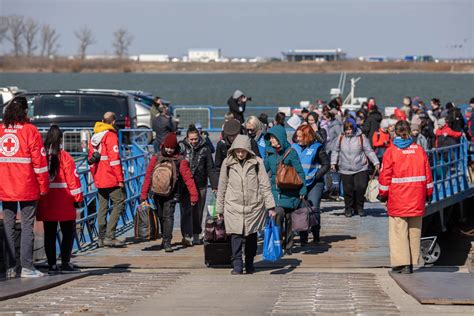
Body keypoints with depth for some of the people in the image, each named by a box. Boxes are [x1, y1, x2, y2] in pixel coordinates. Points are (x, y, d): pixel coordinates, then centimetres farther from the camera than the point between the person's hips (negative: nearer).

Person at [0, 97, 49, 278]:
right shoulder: (30, 130, -6)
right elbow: (39, 160, -8)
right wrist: (43, 186, -2)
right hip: (27, 188, -4)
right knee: (27, 225, -1)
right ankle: (26, 267, -5)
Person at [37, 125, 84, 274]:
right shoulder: (64, 157, -9)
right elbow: (72, 178, -9)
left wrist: (38, 197, 14)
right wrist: (78, 198, -2)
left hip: (46, 203, 4)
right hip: (64, 203, -4)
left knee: (49, 234, 8)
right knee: (68, 232, 6)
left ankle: (52, 265, 7)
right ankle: (65, 263, 2)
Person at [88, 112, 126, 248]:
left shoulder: (94, 137, 15)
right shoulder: (111, 136, -9)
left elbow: (91, 160, 18)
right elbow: (114, 159, -15)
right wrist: (120, 179, -13)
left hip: (99, 180, 8)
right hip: (111, 180, -8)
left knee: (102, 207, 11)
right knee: (119, 203, -4)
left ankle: (102, 238, 10)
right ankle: (109, 236, -13)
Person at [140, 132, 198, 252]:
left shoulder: (180, 161, -6)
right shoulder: (156, 158, 0)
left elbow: (188, 178, -8)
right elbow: (148, 176, 3)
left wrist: (193, 196, -13)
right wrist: (143, 195, 1)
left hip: (171, 194, -3)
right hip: (158, 193, 3)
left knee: (168, 216, -14)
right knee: (161, 217, 13)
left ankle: (167, 242, -15)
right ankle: (165, 239, 29)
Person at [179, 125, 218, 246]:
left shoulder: (204, 150, 3)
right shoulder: (181, 148, 0)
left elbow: (210, 169, 6)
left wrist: (214, 185, 0)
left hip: (200, 186, 2)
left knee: (198, 212, 9)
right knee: (186, 211, -10)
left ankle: (196, 235, 23)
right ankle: (187, 236, -14)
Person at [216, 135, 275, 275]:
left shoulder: (257, 162, -2)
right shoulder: (227, 163, 1)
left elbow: (265, 185, 0)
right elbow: (222, 187, 9)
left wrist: (270, 207, -5)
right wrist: (219, 209, 11)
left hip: (254, 206, 0)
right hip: (233, 207, 0)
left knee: (251, 236, 9)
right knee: (236, 235, -10)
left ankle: (249, 263, 24)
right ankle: (237, 265, -6)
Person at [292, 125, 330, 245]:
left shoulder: (317, 148, 0)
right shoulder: (294, 148, 11)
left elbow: (326, 164, 2)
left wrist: (316, 176, -9)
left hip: (314, 184, -3)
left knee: (314, 208, -8)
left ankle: (316, 234, 7)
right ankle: (303, 237, 5)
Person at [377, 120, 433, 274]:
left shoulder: (391, 151, -6)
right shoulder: (419, 150, 4)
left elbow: (385, 176, -5)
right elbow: (427, 174, 8)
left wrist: (383, 194, 8)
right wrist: (428, 194, 19)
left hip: (397, 200, -3)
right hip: (417, 200, 3)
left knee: (398, 231, 0)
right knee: (414, 231, 10)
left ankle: (401, 263, -6)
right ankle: (412, 262, 13)